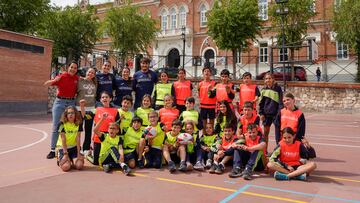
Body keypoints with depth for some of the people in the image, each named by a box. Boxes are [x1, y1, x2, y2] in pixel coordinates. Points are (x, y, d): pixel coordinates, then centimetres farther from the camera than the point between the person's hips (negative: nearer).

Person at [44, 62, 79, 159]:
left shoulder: (77, 78, 4)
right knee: (55, 126, -2)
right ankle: (52, 150, 2)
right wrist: (54, 80, -24)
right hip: (60, 102, -2)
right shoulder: (61, 76, -4)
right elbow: (46, 84, -5)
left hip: (71, 102, 2)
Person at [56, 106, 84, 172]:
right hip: (63, 147, -2)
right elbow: (63, 139, -14)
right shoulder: (62, 124, -12)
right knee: (66, 167, -21)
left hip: (74, 147, 2)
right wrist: (65, 153, -16)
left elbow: (78, 139, -7)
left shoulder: (78, 124, -4)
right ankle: (60, 160, 16)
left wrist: (78, 153, -11)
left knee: (79, 166, -17)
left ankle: (72, 161, 19)